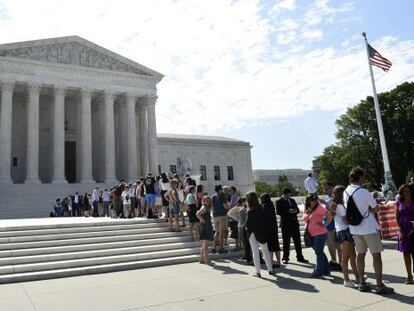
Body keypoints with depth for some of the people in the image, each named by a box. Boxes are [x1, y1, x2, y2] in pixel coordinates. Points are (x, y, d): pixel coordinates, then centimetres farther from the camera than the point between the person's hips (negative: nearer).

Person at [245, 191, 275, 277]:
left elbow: (248, 223, -17)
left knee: (255, 252, 5)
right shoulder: (261, 207, -2)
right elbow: (265, 220, 3)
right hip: (262, 232, 5)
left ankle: (257, 272, 8)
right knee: (265, 251, 16)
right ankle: (270, 269, 21)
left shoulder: (250, 211, -19)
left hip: (253, 232, -5)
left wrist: (246, 226, 2)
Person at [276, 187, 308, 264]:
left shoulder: (292, 200, 18)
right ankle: (285, 258, 11)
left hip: (294, 223, 6)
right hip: (286, 224, -6)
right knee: (286, 241, 1)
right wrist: (288, 211, -20)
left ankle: (300, 257, 17)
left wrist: (295, 210, -4)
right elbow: (278, 212, -13)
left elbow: (297, 209, 19)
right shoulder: (279, 202, -3)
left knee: (297, 241, 8)